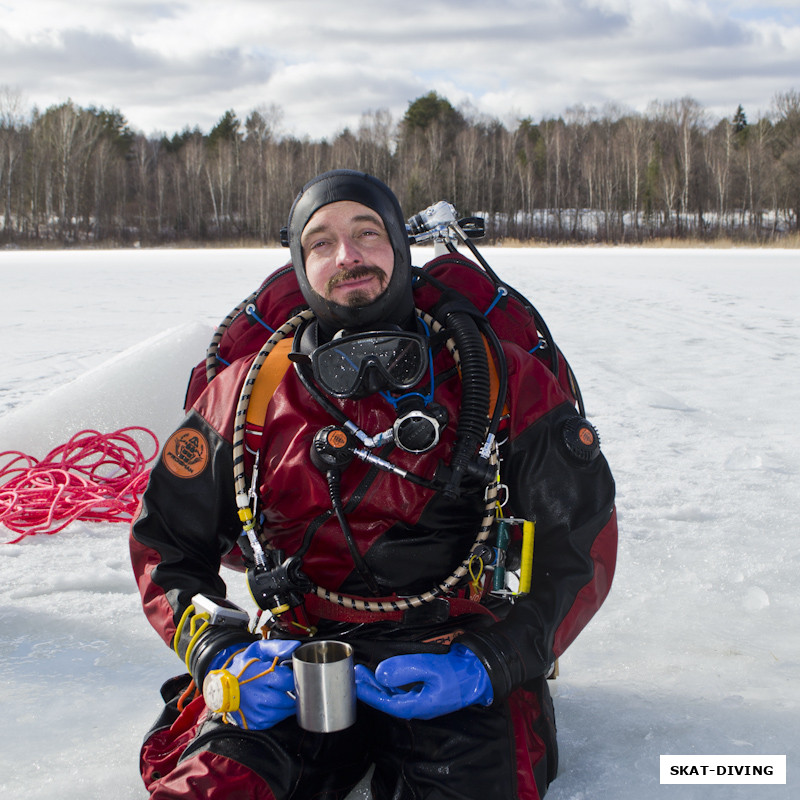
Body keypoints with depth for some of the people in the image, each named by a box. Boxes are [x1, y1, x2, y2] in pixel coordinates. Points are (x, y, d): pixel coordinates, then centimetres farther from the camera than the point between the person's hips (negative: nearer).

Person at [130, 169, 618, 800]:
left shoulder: (504, 381, 2)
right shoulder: (247, 392, 7)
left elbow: (584, 543, 1)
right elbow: (164, 542, 13)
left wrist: (486, 663, -13)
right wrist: (222, 655, -6)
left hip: (457, 659, 0)